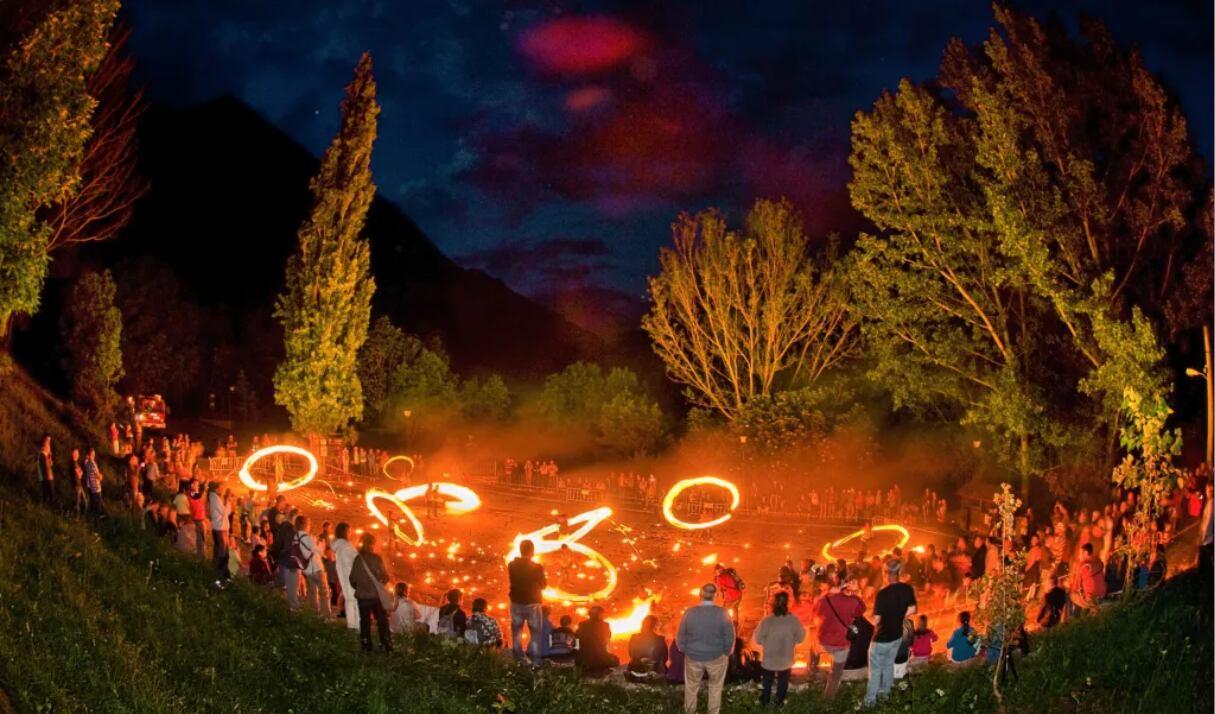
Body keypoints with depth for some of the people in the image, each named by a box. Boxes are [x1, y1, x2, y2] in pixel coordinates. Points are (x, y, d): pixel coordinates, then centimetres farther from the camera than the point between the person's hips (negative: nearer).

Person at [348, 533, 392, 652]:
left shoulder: (358, 559, -6)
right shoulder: (376, 558, -14)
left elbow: (352, 579, 0)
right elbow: (384, 577, -12)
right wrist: (384, 580, 12)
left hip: (363, 595, 2)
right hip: (376, 594, -2)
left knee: (365, 621, 11)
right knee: (382, 620, 9)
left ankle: (366, 646, 10)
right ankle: (386, 645, 9)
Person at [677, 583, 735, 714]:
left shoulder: (689, 612, -14)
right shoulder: (722, 613, -18)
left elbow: (680, 636, -6)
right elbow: (729, 637, -11)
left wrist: (685, 651, 11)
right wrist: (726, 652, 7)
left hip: (693, 656, 1)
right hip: (716, 657, -1)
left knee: (691, 687, 21)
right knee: (715, 687, 20)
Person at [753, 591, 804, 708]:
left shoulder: (766, 621, -24)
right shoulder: (793, 620, -20)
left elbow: (758, 640, -13)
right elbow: (800, 638, -6)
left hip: (769, 658, 0)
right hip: (786, 658, 0)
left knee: (767, 680, 23)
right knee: (783, 681, 23)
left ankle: (764, 701, 37)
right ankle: (779, 702, 34)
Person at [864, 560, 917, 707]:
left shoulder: (883, 593, -30)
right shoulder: (907, 589, -11)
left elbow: (876, 620, -24)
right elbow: (912, 610, 2)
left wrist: (876, 623, -1)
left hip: (882, 638, -6)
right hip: (897, 635, 6)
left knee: (875, 669, 11)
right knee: (889, 664, 26)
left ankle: (870, 699, 21)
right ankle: (885, 692, 41)